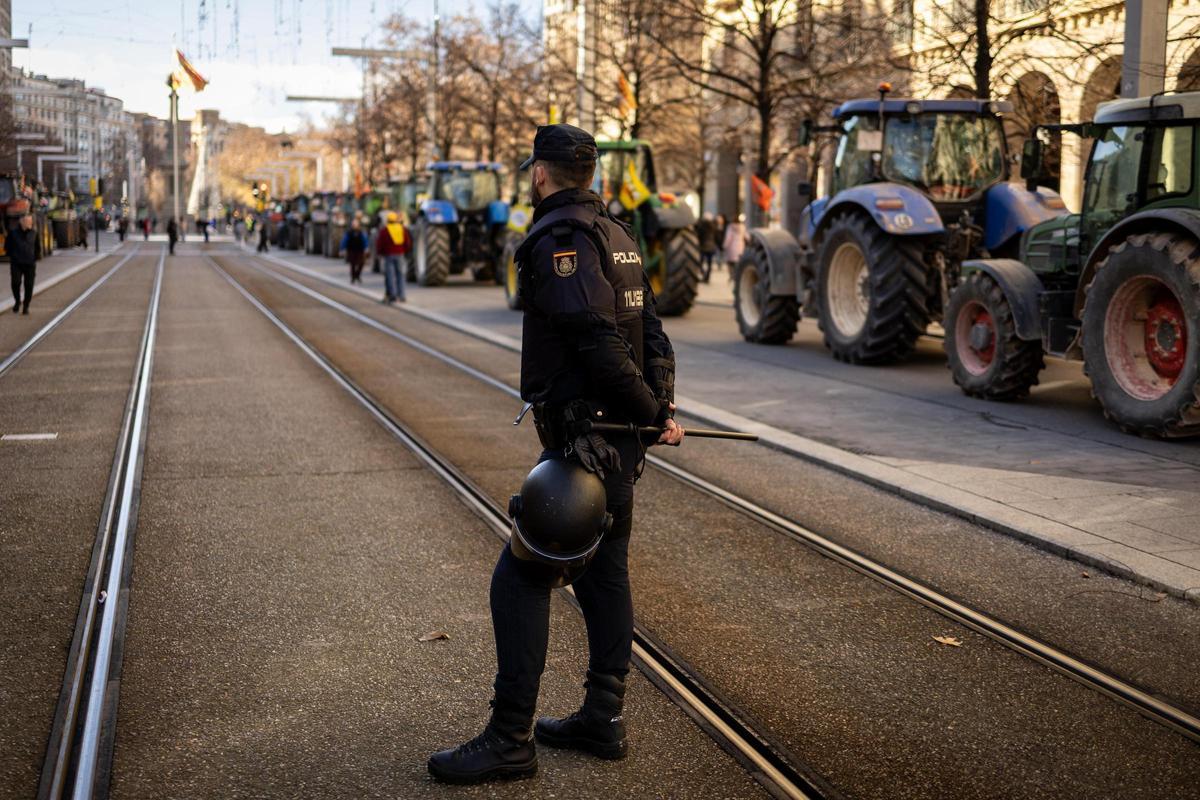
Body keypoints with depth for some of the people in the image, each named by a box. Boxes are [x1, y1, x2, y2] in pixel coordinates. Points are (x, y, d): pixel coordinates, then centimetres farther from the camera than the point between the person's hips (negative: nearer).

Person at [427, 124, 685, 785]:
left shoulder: (558, 241, -14)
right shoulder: (616, 236, 16)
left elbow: (599, 344, -23)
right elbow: (648, 331, 14)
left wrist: (653, 413, -15)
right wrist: (658, 412, 8)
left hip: (584, 442, -10)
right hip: (621, 439, 10)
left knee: (521, 577, -5)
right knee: (603, 570, 15)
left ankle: (510, 740, -1)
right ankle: (603, 720, 24)